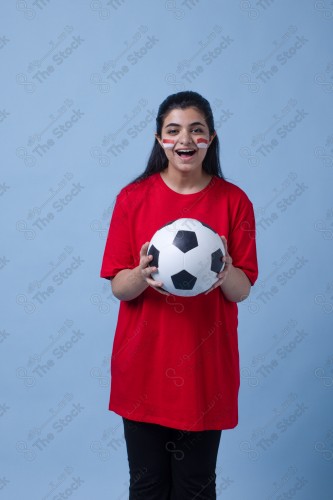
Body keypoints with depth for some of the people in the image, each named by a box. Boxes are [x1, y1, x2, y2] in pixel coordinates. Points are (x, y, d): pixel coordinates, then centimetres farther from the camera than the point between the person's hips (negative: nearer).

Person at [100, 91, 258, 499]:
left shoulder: (234, 201, -2)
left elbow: (242, 291, -1)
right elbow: (118, 286, -3)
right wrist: (143, 274, -24)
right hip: (142, 364, 0)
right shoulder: (133, 197, -3)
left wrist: (225, 271, -23)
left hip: (206, 366, 0)